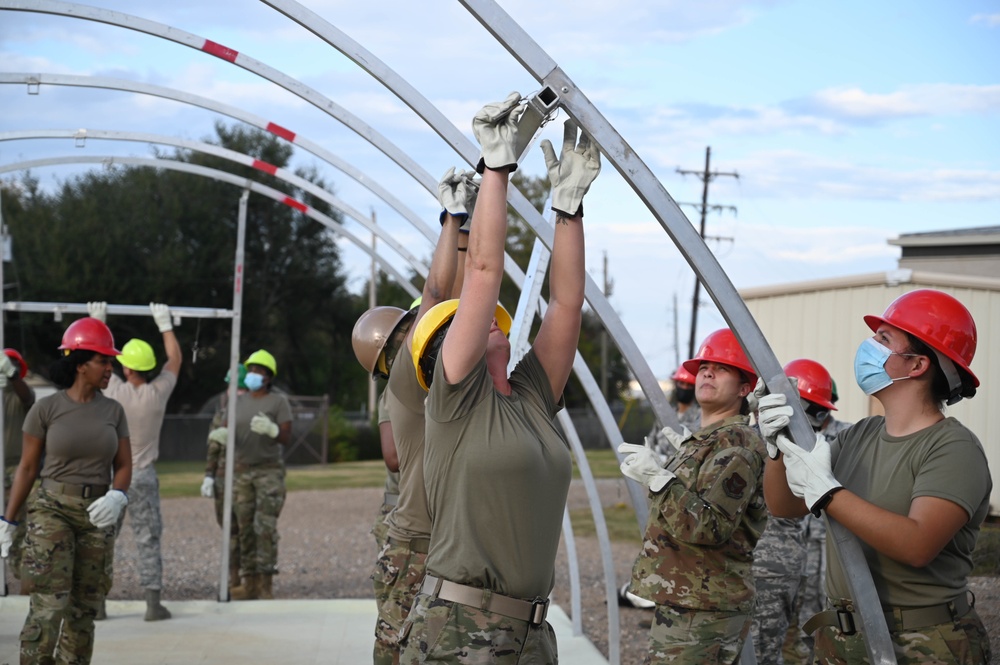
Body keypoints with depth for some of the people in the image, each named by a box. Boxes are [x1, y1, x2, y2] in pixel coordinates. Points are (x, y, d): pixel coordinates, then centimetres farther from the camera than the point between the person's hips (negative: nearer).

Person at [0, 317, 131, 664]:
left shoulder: (113, 411, 5)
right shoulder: (45, 408, -5)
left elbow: (123, 466, 4)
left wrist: (117, 496, -17)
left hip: (96, 514, 4)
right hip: (52, 508, -4)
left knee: (84, 609, 5)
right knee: (49, 604, -15)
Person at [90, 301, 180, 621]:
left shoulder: (114, 390, -9)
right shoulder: (158, 393, -7)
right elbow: (175, 360, 11)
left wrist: (98, 322, 21)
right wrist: (165, 324, 20)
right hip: (142, 477, 0)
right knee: (148, 541, 3)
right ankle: (153, 603, 0)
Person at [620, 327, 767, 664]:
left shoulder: (736, 444, -13)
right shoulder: (702, 442, 19)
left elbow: (710, 527, -23)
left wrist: (658, 477, -24)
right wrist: (685, 453, 18)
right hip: (684, 605, 10)